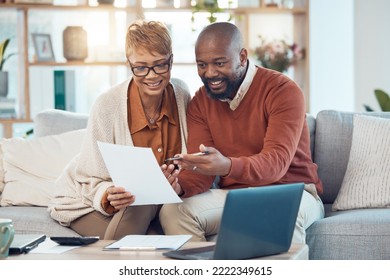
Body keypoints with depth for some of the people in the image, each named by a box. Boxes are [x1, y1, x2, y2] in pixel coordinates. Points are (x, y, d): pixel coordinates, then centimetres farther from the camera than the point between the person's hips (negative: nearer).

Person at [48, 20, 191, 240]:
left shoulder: (182, 95, -9)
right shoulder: (108, 106, -22)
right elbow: (93, 182, -16)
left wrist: (178, 182, -21)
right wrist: (110, 197, -39)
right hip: (90, 202, -4)